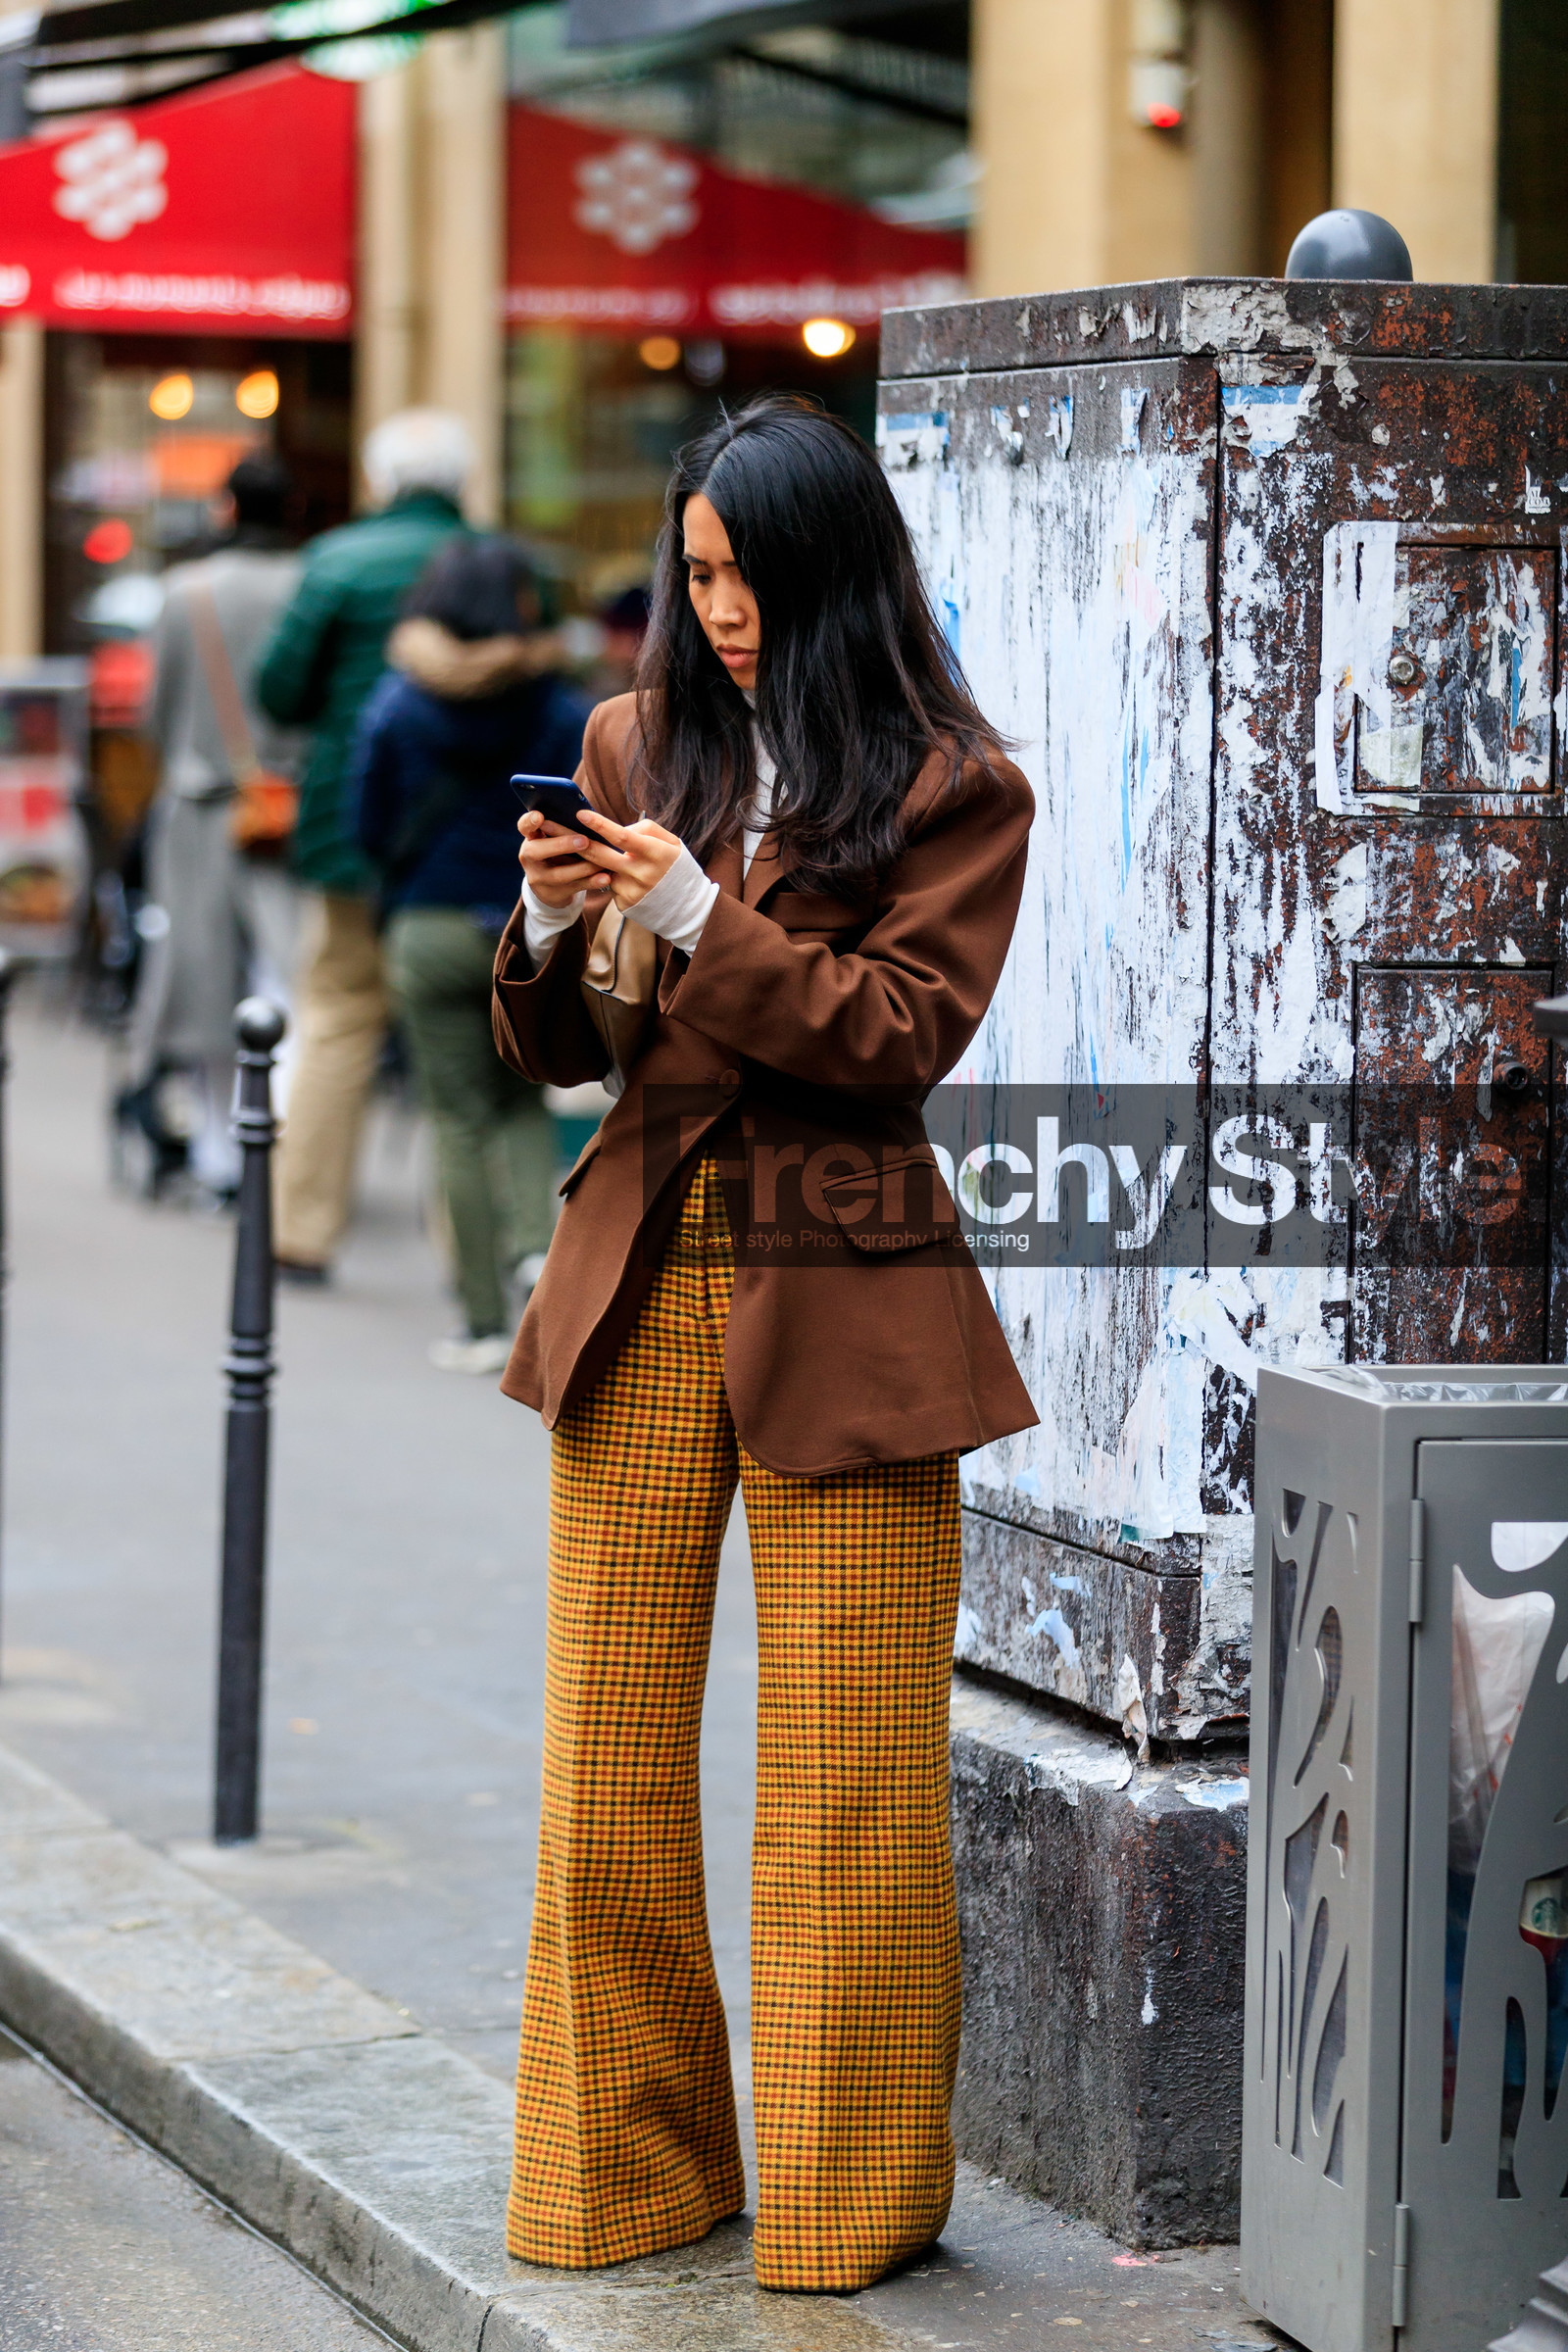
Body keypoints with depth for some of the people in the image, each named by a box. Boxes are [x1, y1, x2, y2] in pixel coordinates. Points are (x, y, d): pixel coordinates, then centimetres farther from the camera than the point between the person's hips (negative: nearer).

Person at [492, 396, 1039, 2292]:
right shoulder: (637, 744, 10)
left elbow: (907, 1032, -12)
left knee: (846, 1779, 1)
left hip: (841, 1301, -4)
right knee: (608, 1765, 6)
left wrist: (703, 921, -19)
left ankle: (852, 2199, 13)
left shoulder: (950, 789, -1)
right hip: (643, 1282, 4)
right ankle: (627, 2172, 19)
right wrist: (551, 931, -9)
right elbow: (558, 1051, 12)